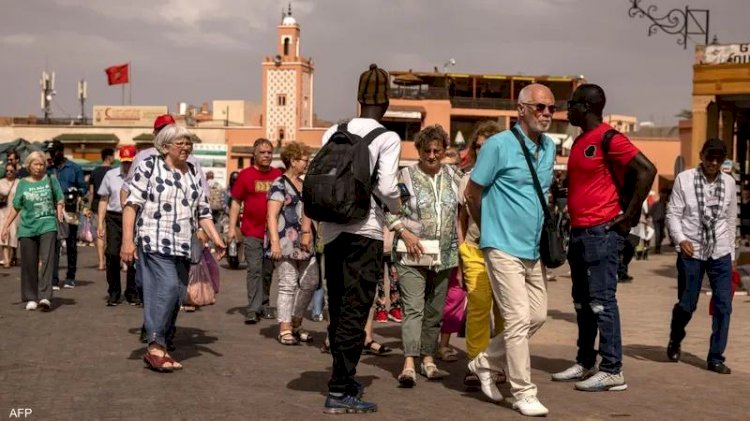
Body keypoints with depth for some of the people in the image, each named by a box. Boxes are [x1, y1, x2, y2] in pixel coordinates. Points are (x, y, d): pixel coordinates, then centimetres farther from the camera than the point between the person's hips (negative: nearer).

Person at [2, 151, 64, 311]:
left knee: (46, 260, -13)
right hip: (27, 227, 2)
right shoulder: (23, 184, 8)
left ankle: (45, 296, -18)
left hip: (48, 225, -2)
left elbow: (59, 201, 11)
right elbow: (16, 207, 11)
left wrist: (59, 213, -9)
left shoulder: (51, 180, 6)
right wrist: (6, 226, 8)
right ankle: (31, 298, 13)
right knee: (29, 264, 3)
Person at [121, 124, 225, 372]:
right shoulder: (149, 167, 0)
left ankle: (157, 349, 13)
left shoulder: (194, 173, 17)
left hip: (183, 247, 6)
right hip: (155, 243, -6)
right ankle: (155, 346, -15)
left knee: (176, 296, 4)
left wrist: (216, 239, 8)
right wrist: (127, 240, -13)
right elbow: (132, 204, -5)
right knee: (167, 287, -21)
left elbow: (203, 211, 20)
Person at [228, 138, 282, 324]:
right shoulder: (246, 174, 0)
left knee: (268, 271, 11)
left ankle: (264, 305, 23)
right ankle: (253, 309, -7)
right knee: (254, 270, -8)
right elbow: (236, 202, 2)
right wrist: (232, 227, -5)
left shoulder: (278, 175, 8)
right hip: (252, 231, -3)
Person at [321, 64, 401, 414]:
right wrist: (396, 206, 6)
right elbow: (386, 188, -14)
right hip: (365, 232, -5)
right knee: (355, 312, -2)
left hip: (332, 230, 5)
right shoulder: (387, 138, -5)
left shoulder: (333, 133, 9)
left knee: (338, 310, 15)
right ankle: (339, 391, -3)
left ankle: (345, 379, 29)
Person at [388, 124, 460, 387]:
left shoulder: (452, 176, 9)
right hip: (412, 255, -5)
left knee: (435, 310, 12)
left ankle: (428, 360, 23)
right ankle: (409, 364, -20)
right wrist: (405, 233, -16)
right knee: (413, 308, -14)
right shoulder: (406, 176, -3)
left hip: (444, 256, 5)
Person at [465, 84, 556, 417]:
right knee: (518, 320, -8)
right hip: (504, 248, -8)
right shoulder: (498, 145, -12)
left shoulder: (549, 148, 9)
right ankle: (523, 393, 2)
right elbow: (473, 193, -5)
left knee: (537, 316, 12)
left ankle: (485, 363, 27)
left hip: (532, 250, 8)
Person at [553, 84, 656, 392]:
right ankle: (585, 364, 23)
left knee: (602, 300, -8)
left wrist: (628, 216, -16)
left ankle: (612, 371, -3)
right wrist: (573, 220, 15)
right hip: (579, 231, 10)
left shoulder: (608, 139, -13)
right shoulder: (580, 141, 16)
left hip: (602, 231, -10)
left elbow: (647, 170, -19)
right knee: (582, 302, 14)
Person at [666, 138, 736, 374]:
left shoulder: (729, 183, 7)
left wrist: (732, 253, 12)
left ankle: (716, 358, 7)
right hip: (691, 252, -3)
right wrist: (681, 239, -18)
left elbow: (731, 220, 12)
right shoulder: (684, 179, -3)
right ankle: (675, 342, 34)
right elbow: (673, 213, -3)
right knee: (686, 304, 5)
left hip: (720, 253, 3)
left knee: (723, 305, -3)